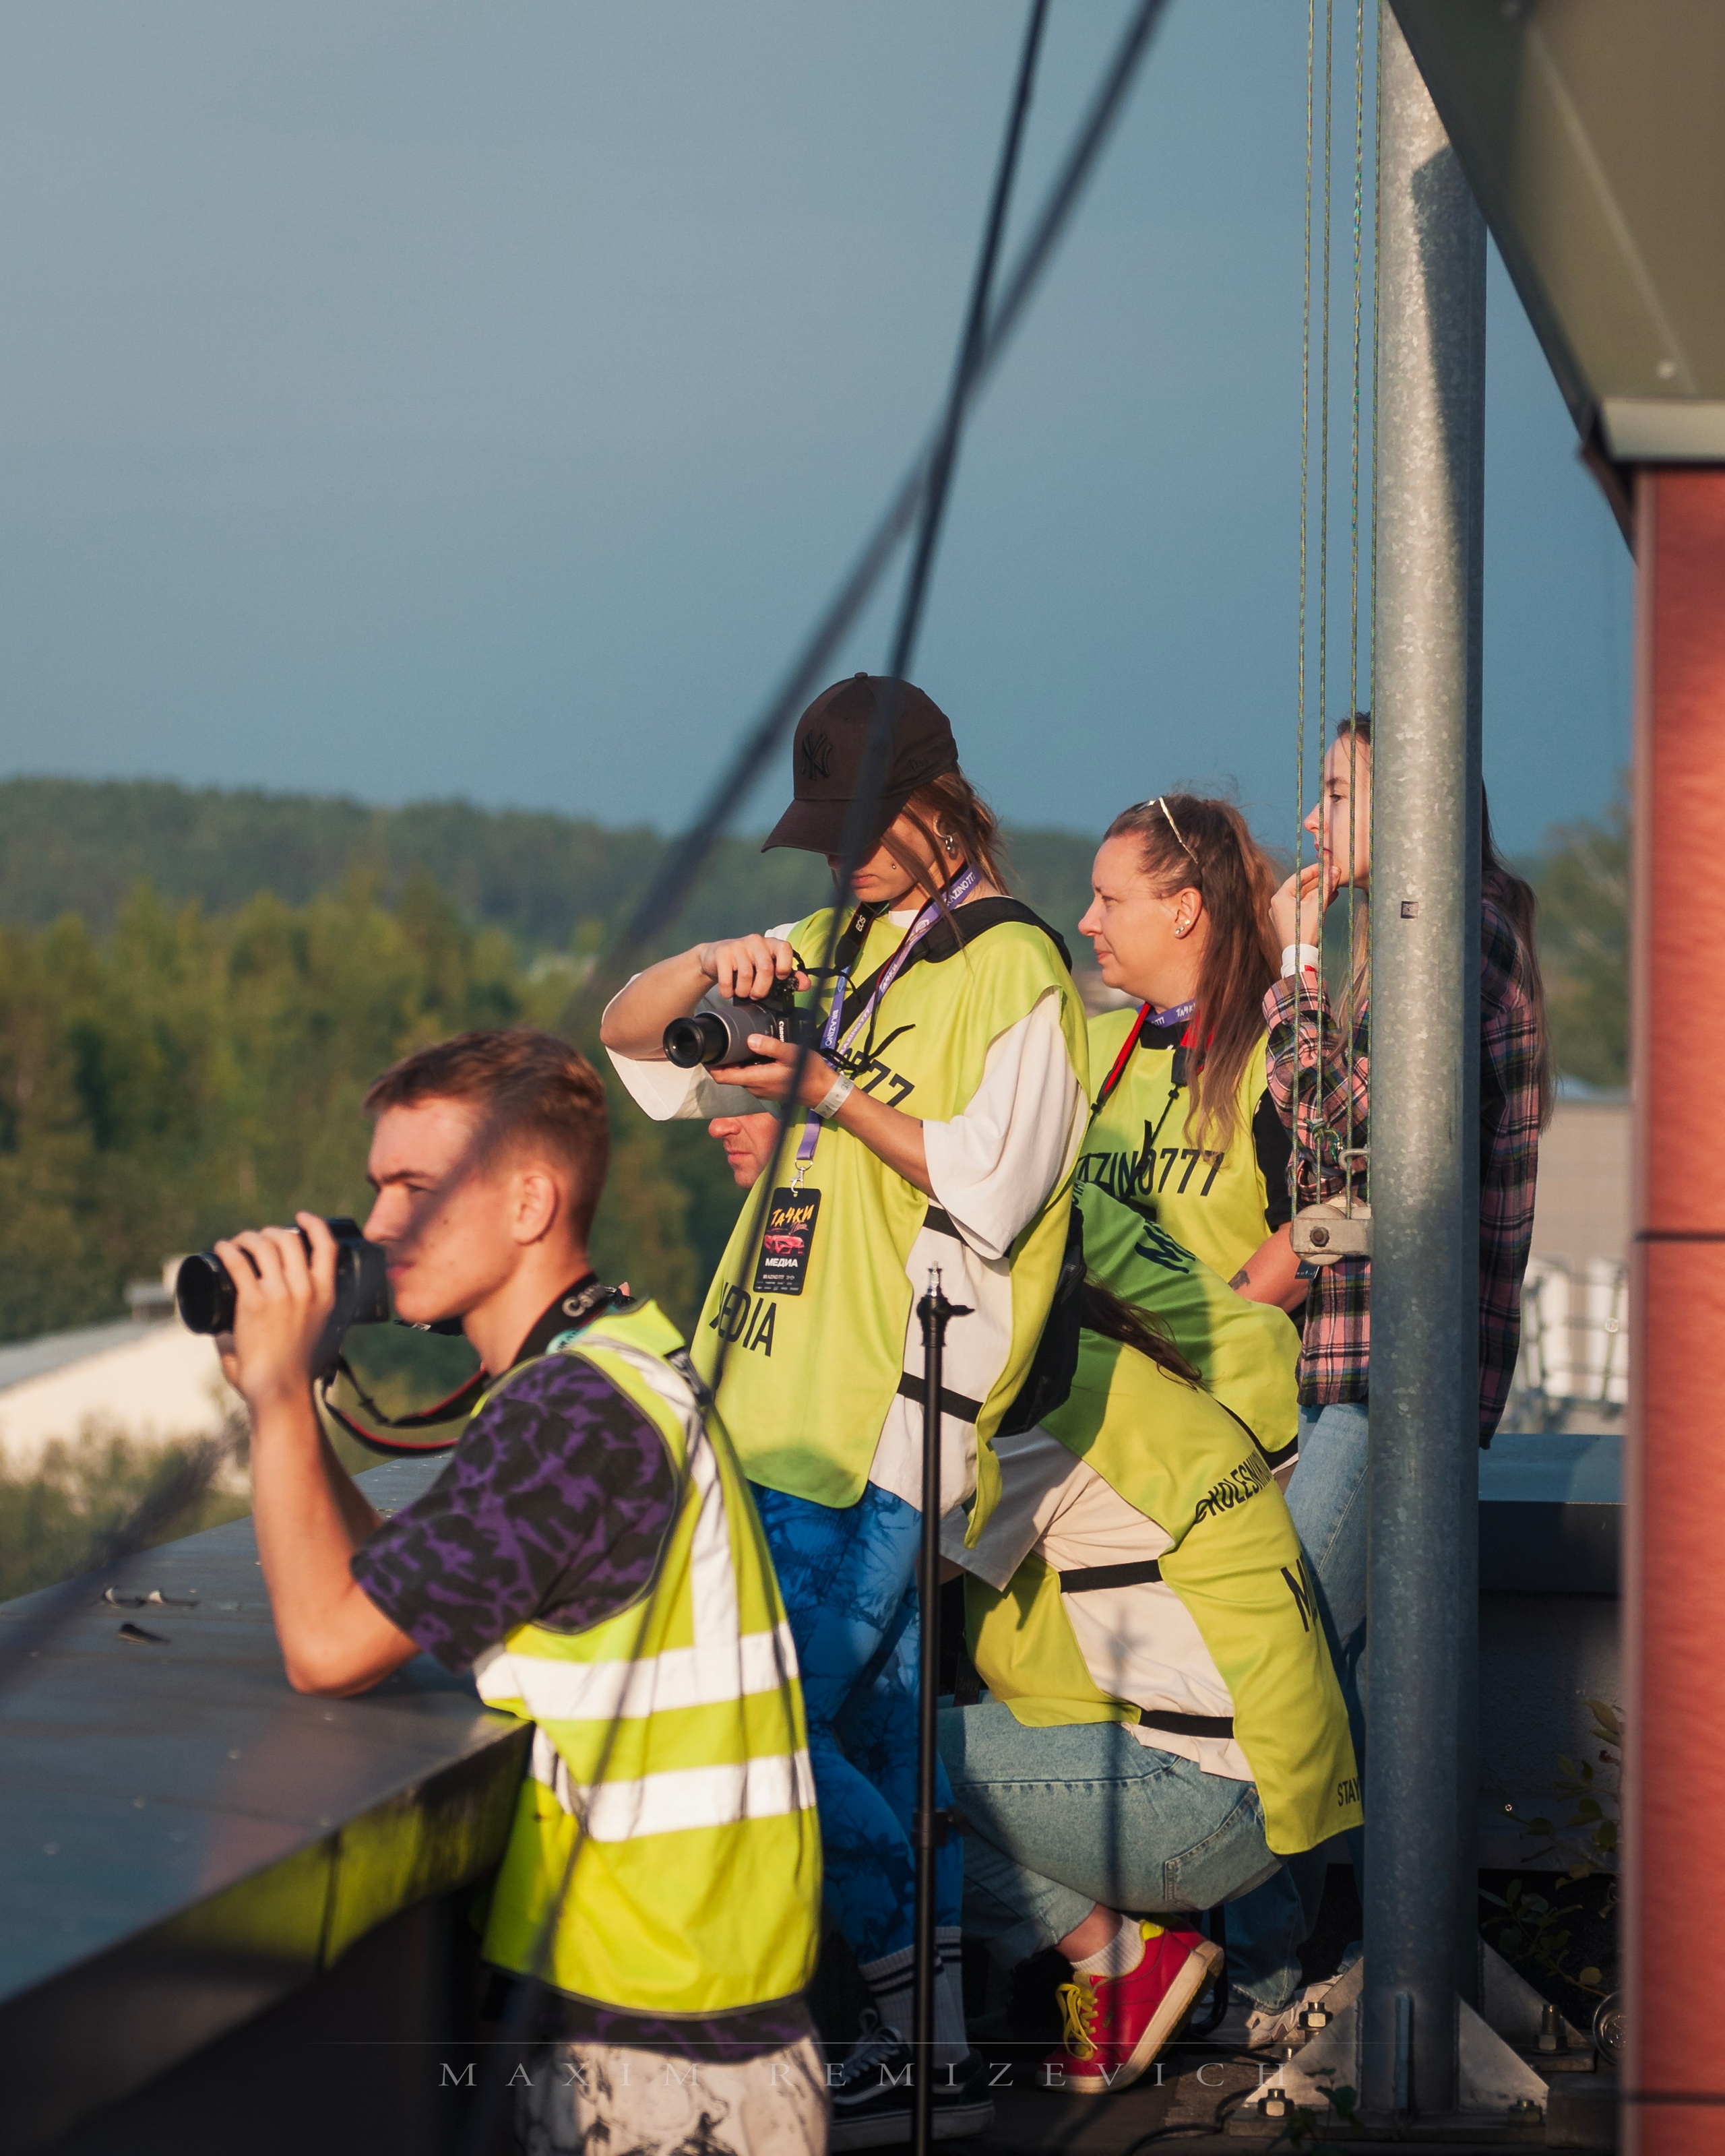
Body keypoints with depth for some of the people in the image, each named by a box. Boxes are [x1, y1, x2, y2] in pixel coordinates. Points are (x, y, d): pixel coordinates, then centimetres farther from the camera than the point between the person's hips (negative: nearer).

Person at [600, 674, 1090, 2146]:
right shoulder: (831, 949, 19)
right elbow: (628, 1035, 16)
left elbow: (990, 1191, -12)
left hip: (893, 1419, -8)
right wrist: (712, 970, -4)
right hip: (782, 1404, 8)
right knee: (878, 1734, 9)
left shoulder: (1013, 967, -5)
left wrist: (835, 1093, -17)